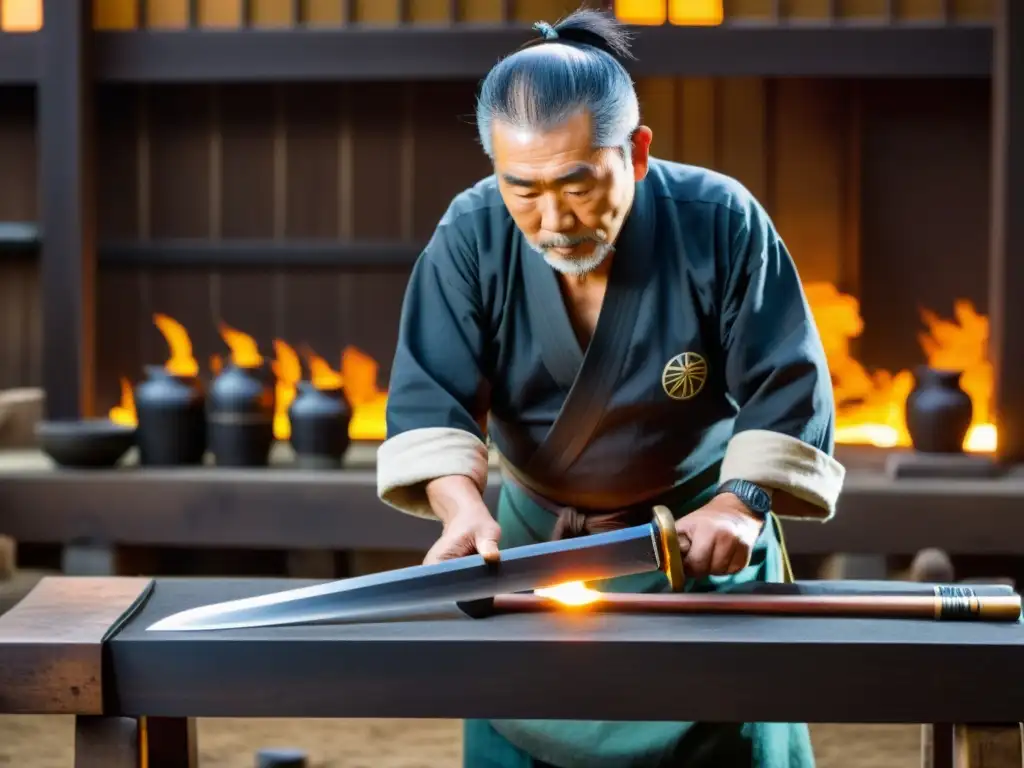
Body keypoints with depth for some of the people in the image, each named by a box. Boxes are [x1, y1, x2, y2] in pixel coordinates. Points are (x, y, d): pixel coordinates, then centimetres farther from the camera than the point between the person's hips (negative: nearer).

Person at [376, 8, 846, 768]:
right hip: (535, 536, 2)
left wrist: (745, 501, -33)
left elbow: (788, 387, -18)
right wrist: (461, 505, -35)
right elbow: (428, 393, -17)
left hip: (699, 538, -2)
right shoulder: (471, 236, -16)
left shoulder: (723, 224, -21)